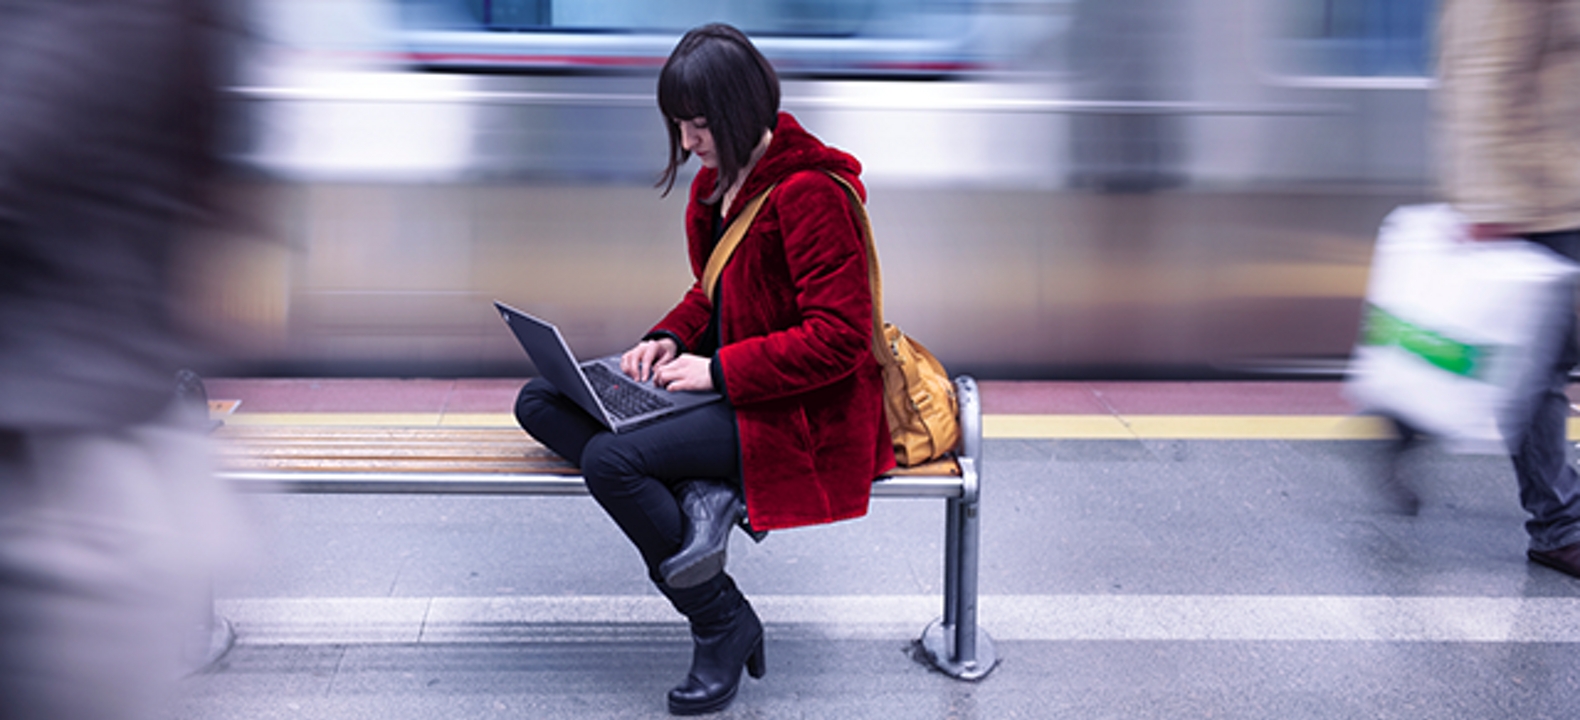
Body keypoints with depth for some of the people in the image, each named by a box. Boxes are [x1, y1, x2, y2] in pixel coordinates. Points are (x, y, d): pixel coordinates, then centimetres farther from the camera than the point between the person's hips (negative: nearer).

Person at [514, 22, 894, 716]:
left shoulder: (810, 191, -20)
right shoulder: (717, 181, 7)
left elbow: (837, 339, -23)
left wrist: (719, 370, -22)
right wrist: (670, 337, 1)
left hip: (792, 407, -10)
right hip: (722, 383, 10)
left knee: (610, 459, -27)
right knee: (539, 402, -1)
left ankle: (724, 625, -8)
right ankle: (697, 498, -18)